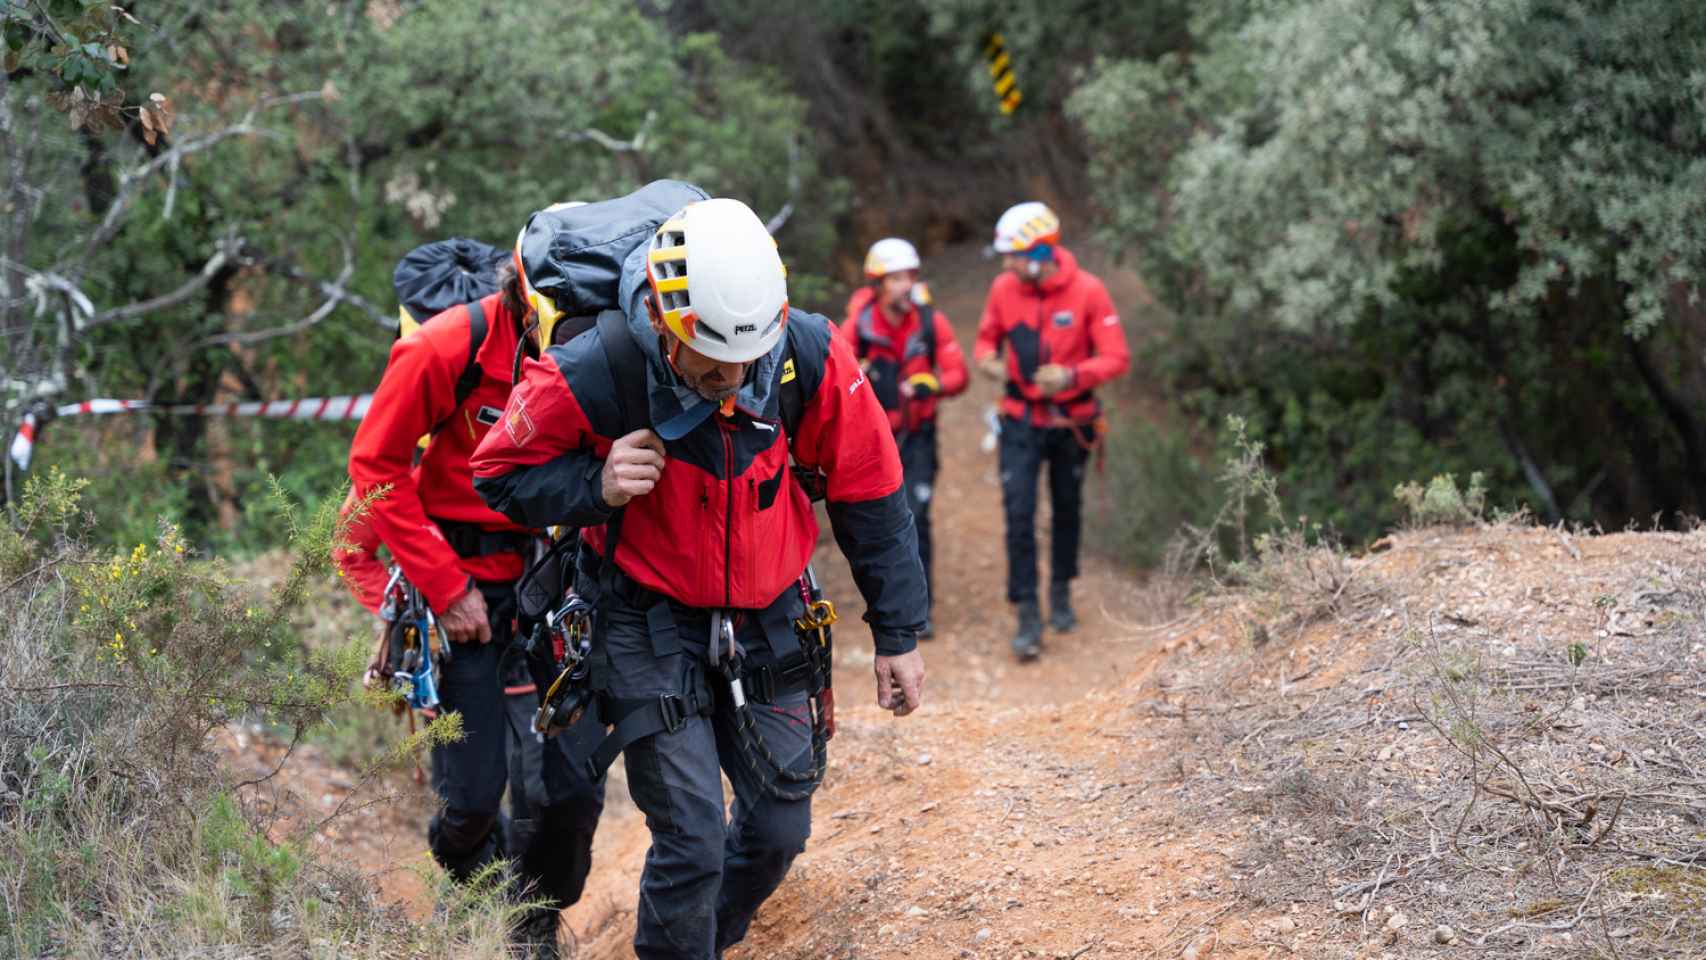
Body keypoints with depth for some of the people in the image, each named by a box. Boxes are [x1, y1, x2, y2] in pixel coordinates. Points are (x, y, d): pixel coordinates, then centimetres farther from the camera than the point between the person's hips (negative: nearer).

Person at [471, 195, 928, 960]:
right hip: (650, 626, -3)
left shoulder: (812, 357, -18)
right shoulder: (593, 375, -26)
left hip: (765, 622, 4)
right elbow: (498, 475, -9)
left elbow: (869, 492, -4)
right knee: (692, 841, -11)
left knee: (779, 827, 8)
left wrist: (898, 635, 0)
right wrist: (596, 486, -29)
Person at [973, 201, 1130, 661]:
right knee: (1018, 512, -10)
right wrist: (986, 359, -15)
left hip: (1071, 421, -1)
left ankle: (1061, 591, 37)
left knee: (1067, 508, 15)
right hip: (1022, 420, 1)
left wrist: (1071, 375, -31)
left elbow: (1117, 357, -14)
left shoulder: (1087, 291, -16)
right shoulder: (1004, 289, -8)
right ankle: (1028, 615, -6)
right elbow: (987, 336, 10)